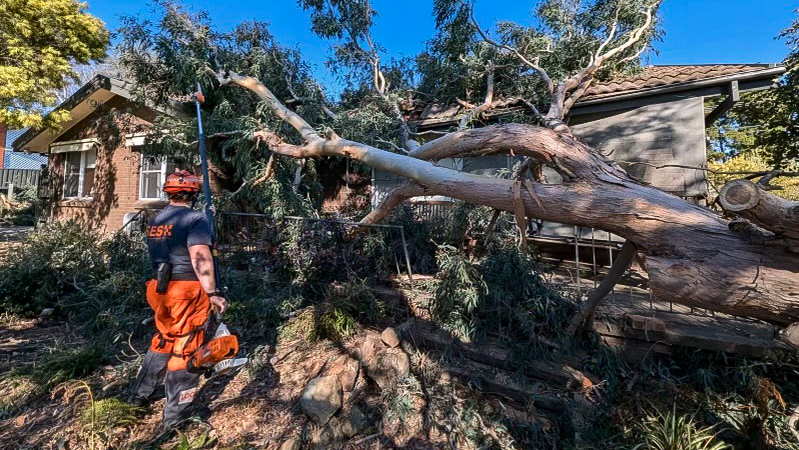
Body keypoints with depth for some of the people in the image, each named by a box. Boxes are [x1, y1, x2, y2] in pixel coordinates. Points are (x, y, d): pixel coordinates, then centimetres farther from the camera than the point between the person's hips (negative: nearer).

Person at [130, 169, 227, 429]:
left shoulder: (155, 221, 11)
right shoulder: (196, 219, -15)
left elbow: (159, 254, 17)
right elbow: (200, 258, -23)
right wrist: (212, 293, -21)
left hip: (161, 289, 8)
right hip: (188, 291, -8)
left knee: (163, 340, 27)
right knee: (185, 349, 4)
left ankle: (141, 395, 43)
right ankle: (175, 416, 17)